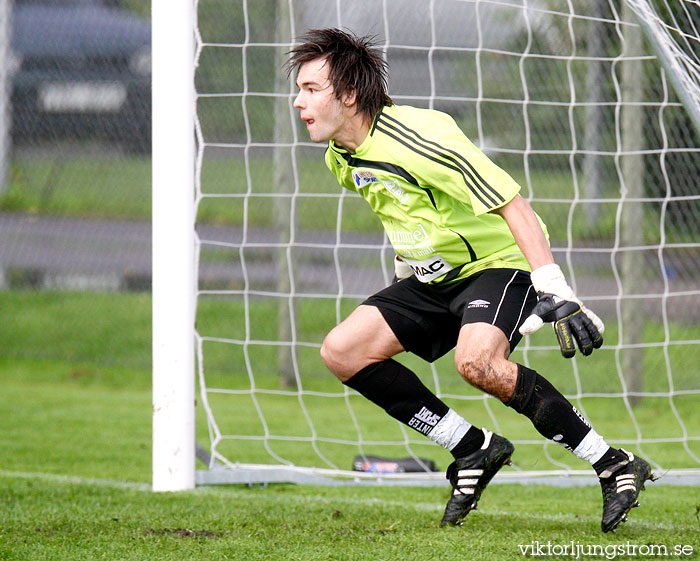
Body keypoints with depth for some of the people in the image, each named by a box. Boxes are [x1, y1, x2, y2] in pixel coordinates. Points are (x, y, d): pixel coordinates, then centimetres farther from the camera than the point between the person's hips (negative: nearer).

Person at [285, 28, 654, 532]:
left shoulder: (415, 138, -26)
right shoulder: (341, 158, 1)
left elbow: (514, 206, -27)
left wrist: (556, 293, -33)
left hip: (499, 262, -9)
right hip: (433, 278, 9)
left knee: (475, 360, -36)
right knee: (341, 351, -8)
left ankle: (615, 466, -24)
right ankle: (475, 450, 1)